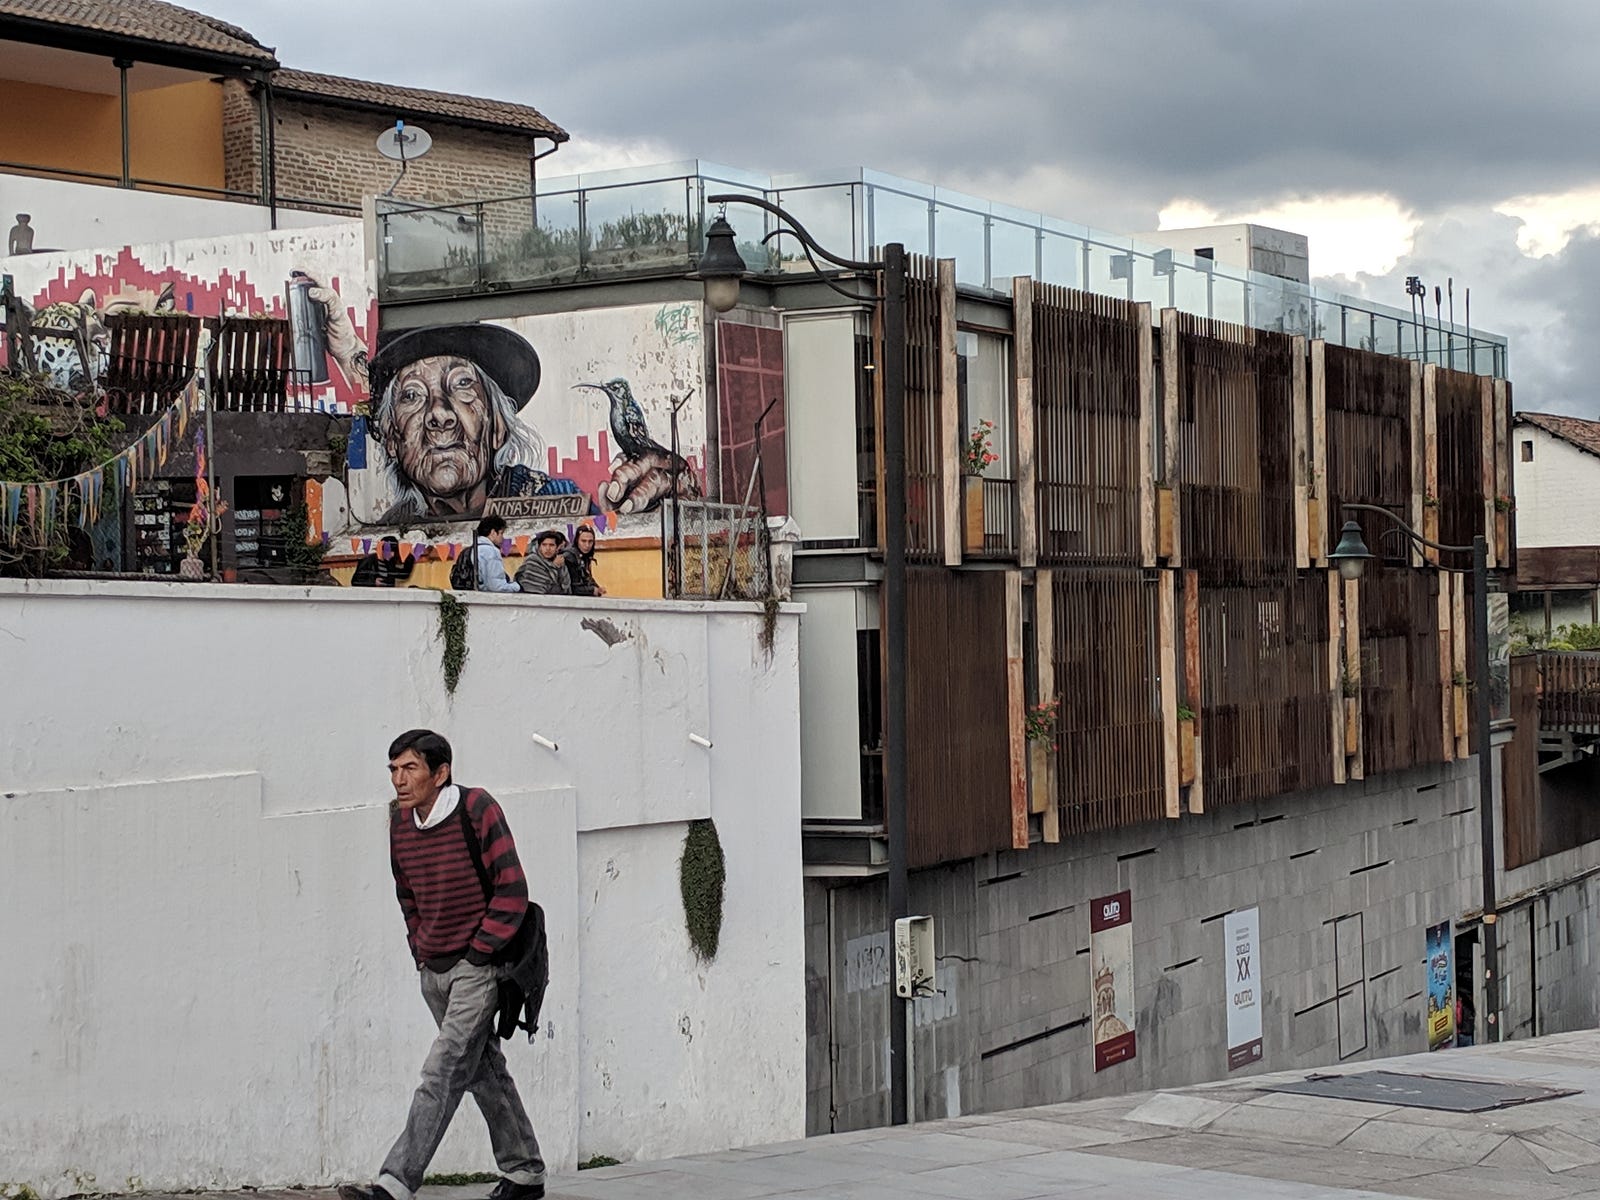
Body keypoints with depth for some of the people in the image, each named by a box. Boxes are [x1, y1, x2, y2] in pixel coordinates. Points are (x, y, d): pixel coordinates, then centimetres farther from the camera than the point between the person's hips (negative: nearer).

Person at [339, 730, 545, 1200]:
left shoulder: (478, 809, -14)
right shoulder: (400, 819, 5)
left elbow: (512, 891, -13)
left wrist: (478, 953, -14)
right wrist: (421, 951, 12)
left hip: (477, 967, -7)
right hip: (433, 969, 7)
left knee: (443, 1072, -14)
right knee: (484, 1071, 15)